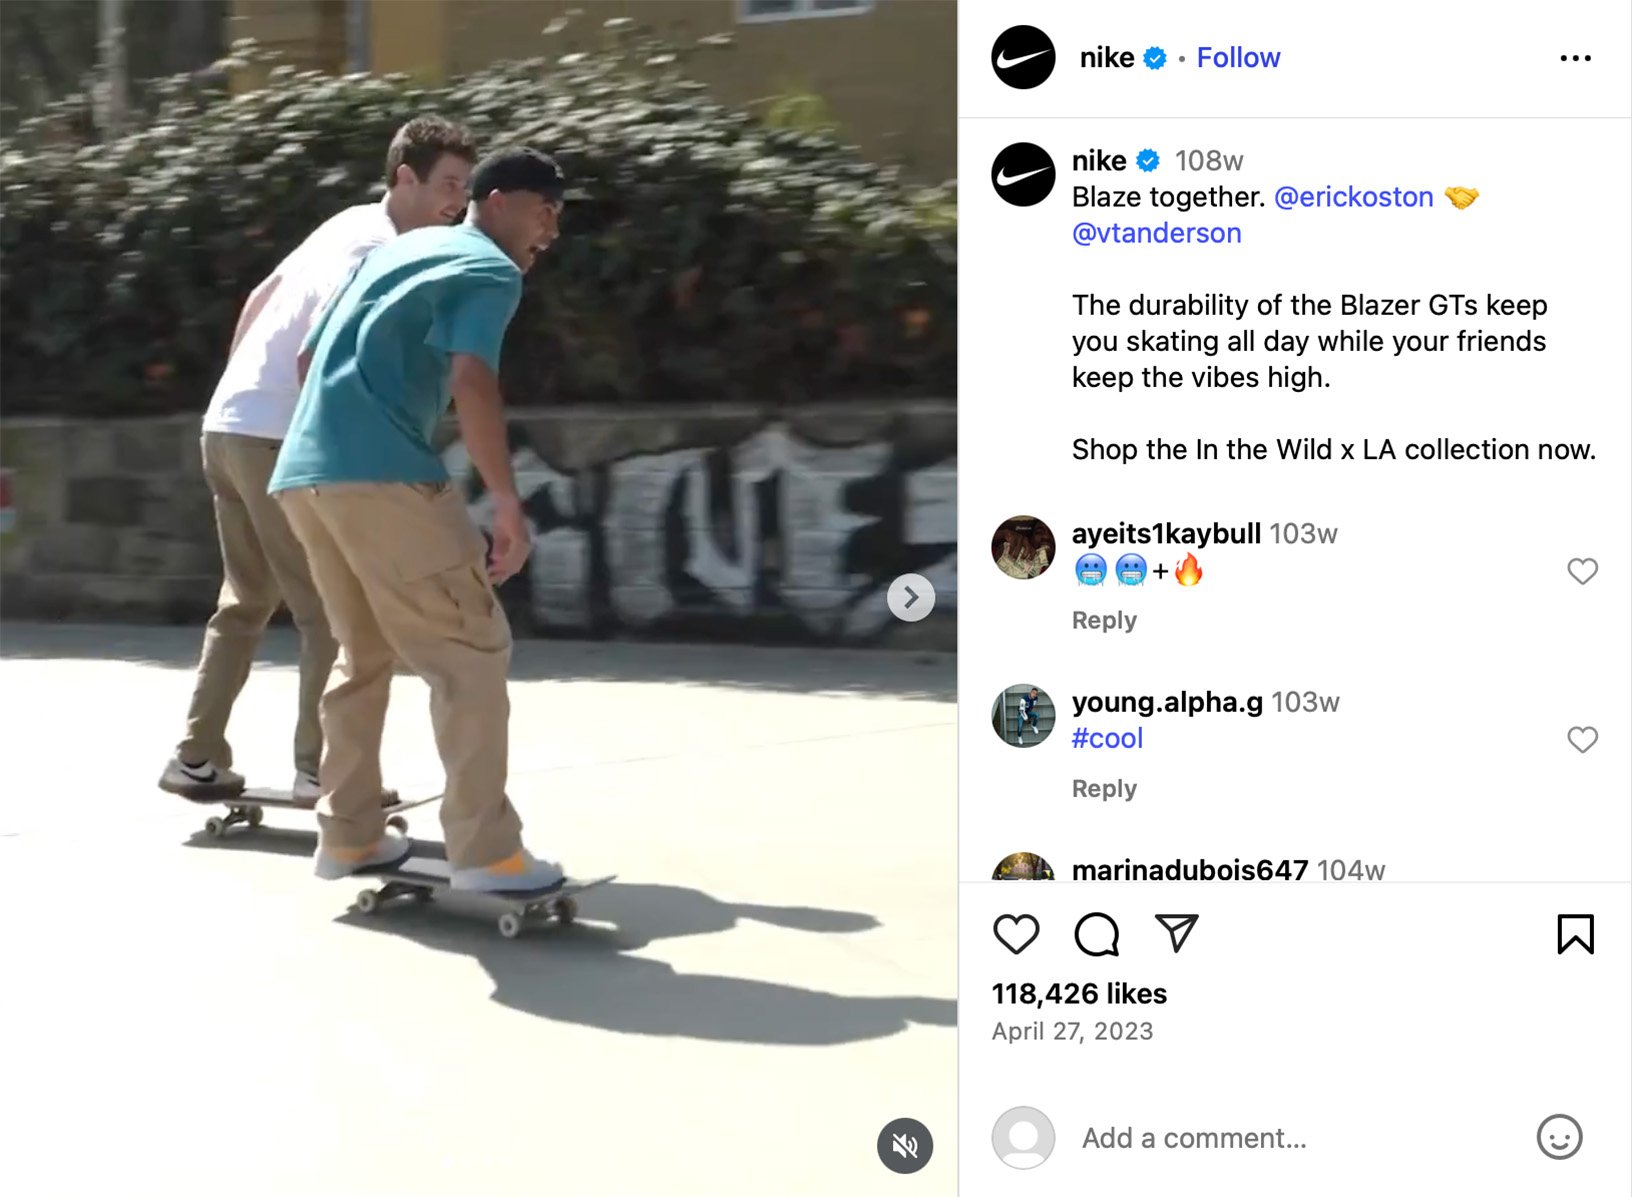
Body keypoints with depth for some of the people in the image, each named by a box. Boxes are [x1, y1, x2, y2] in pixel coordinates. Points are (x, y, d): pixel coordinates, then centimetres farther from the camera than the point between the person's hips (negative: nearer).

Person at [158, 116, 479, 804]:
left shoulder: (353, 226, 16)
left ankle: (197, 756, 18)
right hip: (277, 438, -10)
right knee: (330, 610, -3)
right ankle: (319, 767, -2)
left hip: (230, 425, 10)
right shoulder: (379, 247, -14)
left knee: (246, 603, 17)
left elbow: (261, 298, 23)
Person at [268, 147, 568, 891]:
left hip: (303, 472, 9)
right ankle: (484, 851, -8)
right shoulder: (491, 269, 1)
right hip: (381, 473, -9)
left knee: (363, 653, 20)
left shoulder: (398, 248, 27)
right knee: (472, 651, -4)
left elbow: (310, 359, 31)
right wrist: (508, 505, -16)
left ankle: (348, 834, 22)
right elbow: (472, 383, -16)